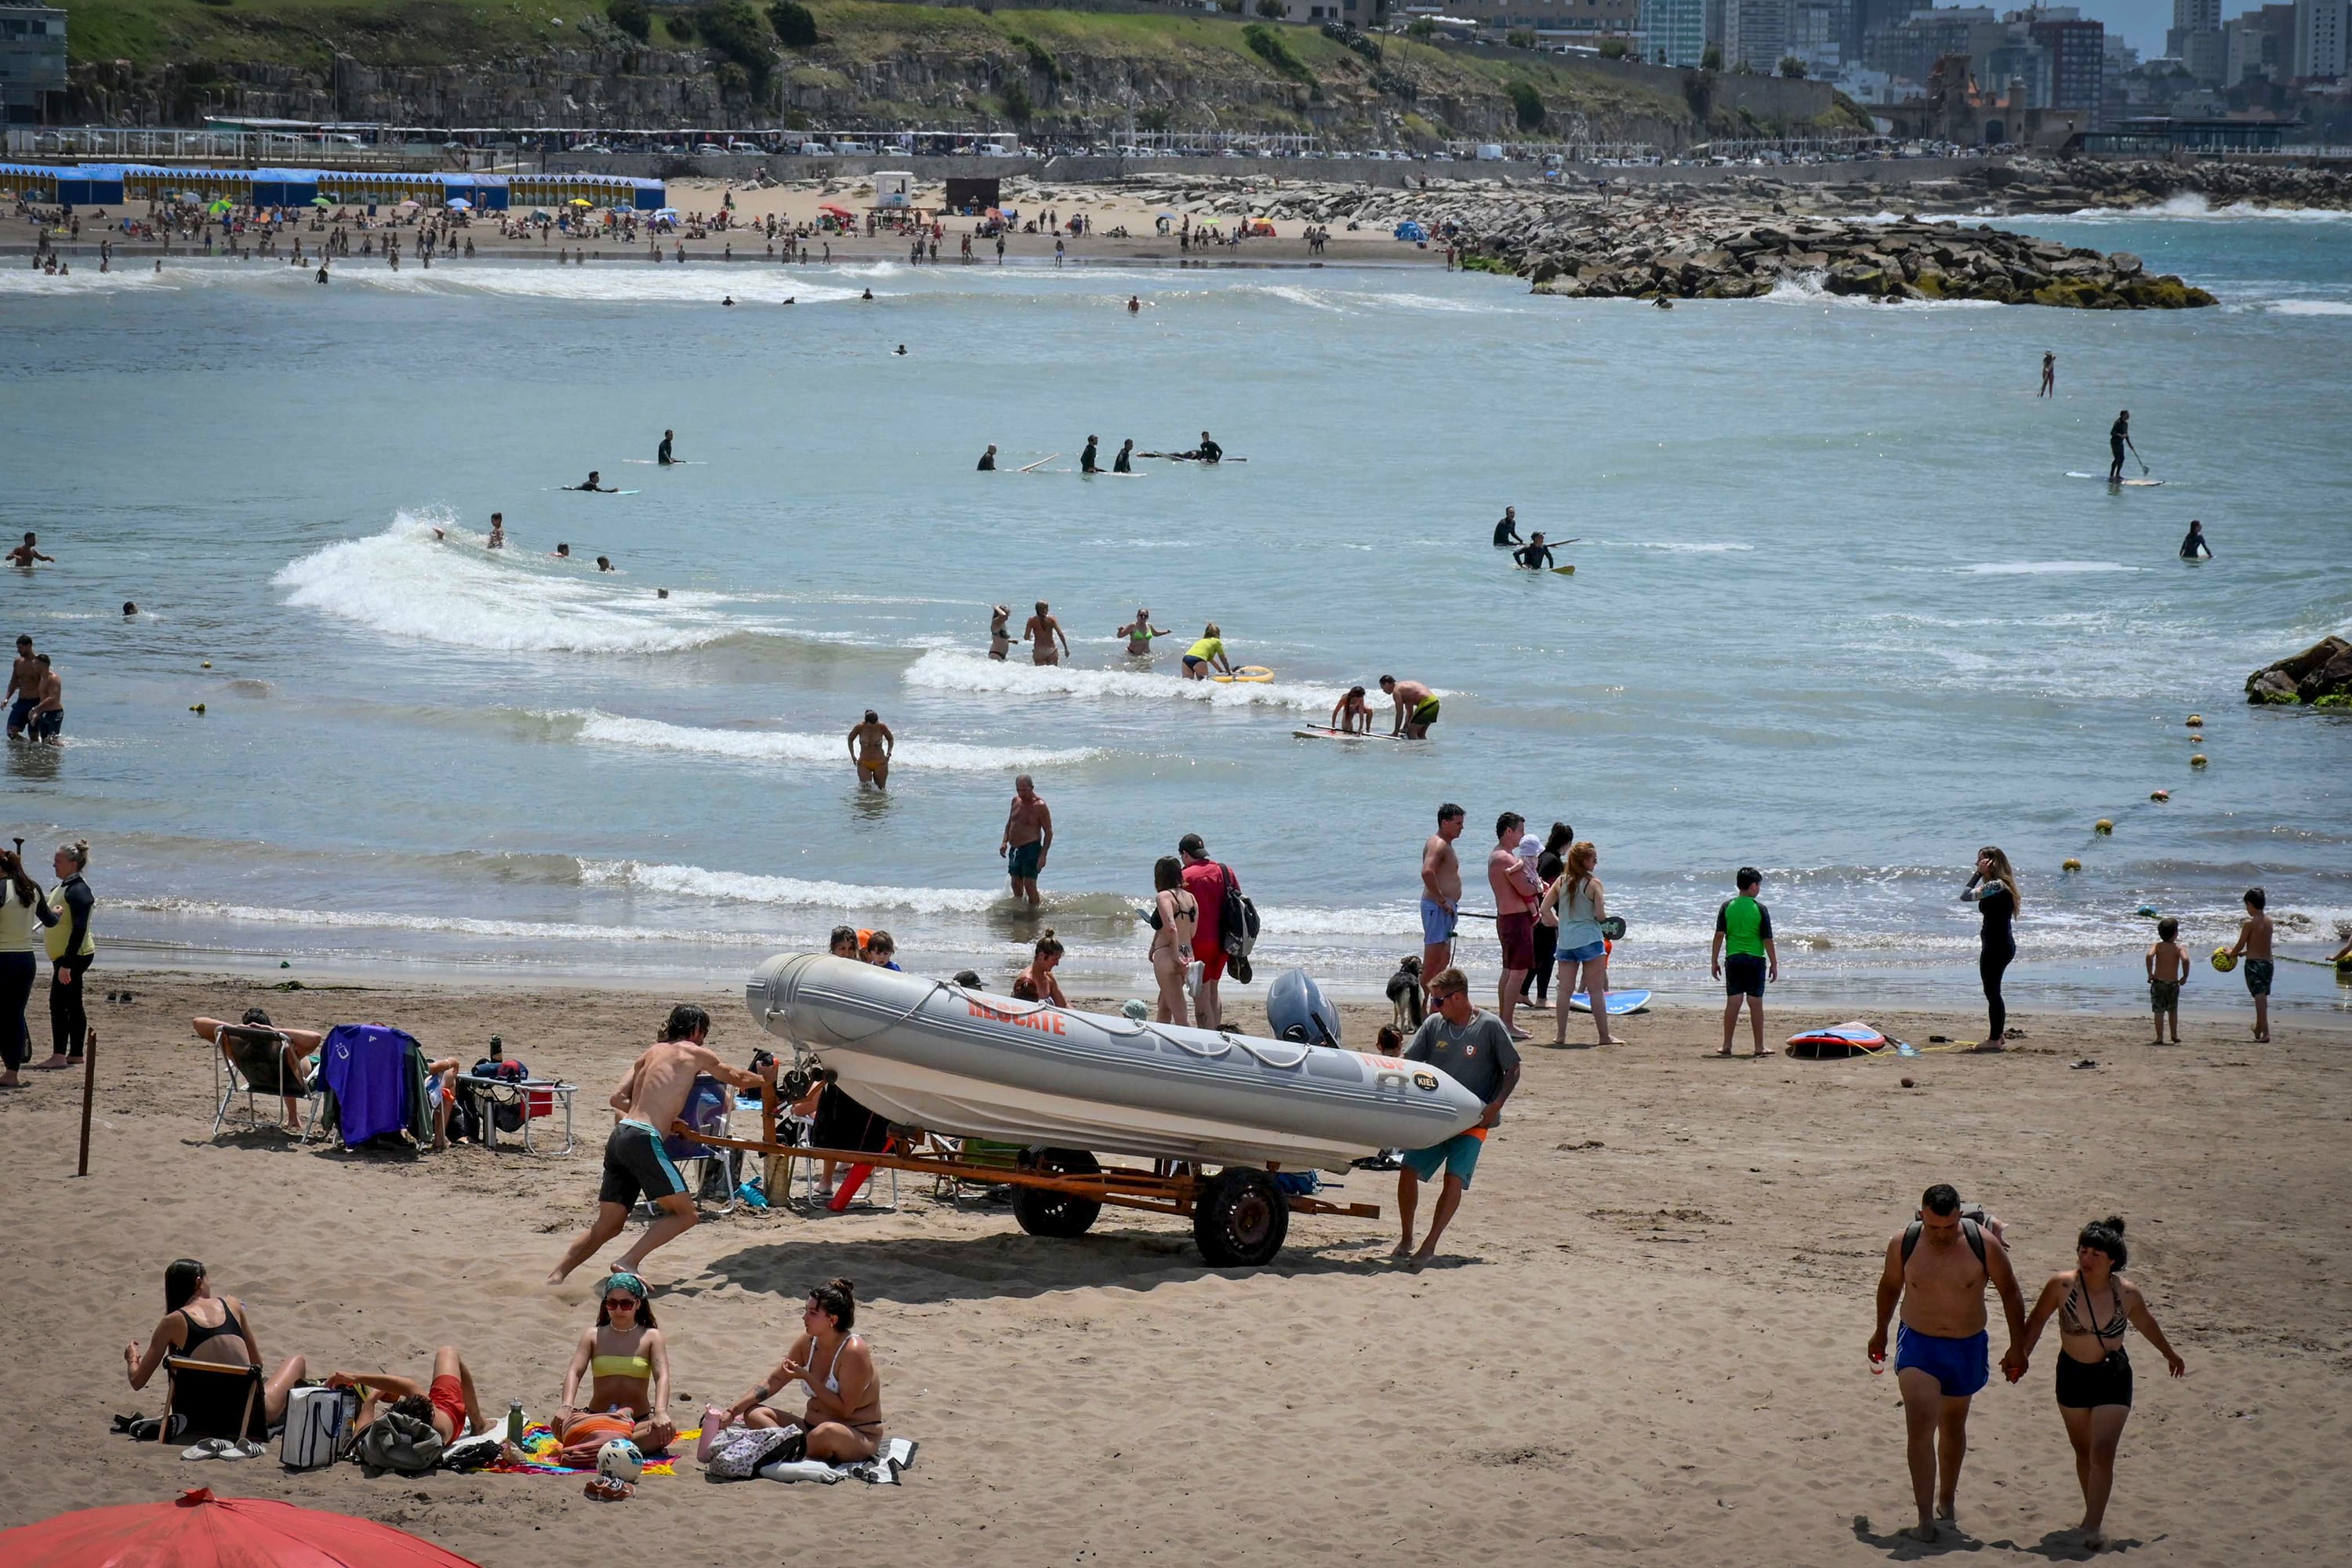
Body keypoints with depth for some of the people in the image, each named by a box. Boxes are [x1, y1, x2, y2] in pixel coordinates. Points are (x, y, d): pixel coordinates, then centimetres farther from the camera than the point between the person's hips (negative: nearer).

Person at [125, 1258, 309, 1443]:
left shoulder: (173, 1322, 1)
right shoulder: (231, 1305, 6)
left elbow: (137, 1381, 5)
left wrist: (132, 1357, 27)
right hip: (256, 1413, 0)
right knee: (297, 1362, 30)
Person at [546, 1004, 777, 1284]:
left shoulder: (650, 1053, 23)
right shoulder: (696, 1053, 8)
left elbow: (618, 1098, 17)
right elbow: (737, 1080, 25)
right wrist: (765, 1079, 45)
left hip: (619, 1135, 7)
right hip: (644, 1141, -7)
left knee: (608, 1225, 11)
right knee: (685, 1214, 1)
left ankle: (556, 1276, -1)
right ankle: (629, 1262, -14)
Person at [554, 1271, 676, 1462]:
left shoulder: (651, 1337, 4)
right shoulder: (593, 1336, 7)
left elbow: (662, 1377, -10)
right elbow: (574, 1372, -6)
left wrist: (661, 1413, -30)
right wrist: (567, 1407, -27)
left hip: (638, 1422, -1)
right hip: (596, 1421, 1)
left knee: (669, 1429, -35)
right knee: (559, 1423, -30)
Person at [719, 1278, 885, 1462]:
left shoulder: (854, 1352, -20)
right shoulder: (808, 1342, 0)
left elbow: (844, 1410, -22)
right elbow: (775, 1380, 9)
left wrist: (807, 1377, -23)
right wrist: (733, 1411, 1)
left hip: (860, 1436, -8)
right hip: (813, 1427, 8)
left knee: (828, 1432, -42)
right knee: (754, 1413, -7)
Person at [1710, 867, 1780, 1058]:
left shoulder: (1727, 907, 0)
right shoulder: (1760, 909, -7)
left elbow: (1719, 935, -1)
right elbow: (1768, 940, -5)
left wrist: (1714, 961, 6)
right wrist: (1774, 964, 3)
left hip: (1733, 959, 2)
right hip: (1755, 960, -2)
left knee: (1733, 1002, 5)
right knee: (1755, 1003, 3)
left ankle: (1727, 1046, 6)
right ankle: (1759, 1047, 6)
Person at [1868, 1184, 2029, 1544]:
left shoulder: (1984, 1243, -15)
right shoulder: (1903, 1243, -12)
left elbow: (2009, 1291, -2)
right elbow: (1890, 1284, 8)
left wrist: (2017, 1347, 0)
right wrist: (1881, 1332, 19)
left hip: (1967, 1348, 1)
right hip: (1917, 1344, -1)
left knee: (1953, 1426, 19)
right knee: (1920, 1426, -17)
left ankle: (1947, 1499, 41)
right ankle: (1926, 1519, -18)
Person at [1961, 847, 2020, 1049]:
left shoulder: (1997, 885, -18)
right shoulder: (2001, 885, 14)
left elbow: (1966, 895, -23)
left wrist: (1980, 873, -16)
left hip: (1996, 946, -11)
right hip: (2003, 944, 11)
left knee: (1992, 991, -3)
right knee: (1993, 991, 19)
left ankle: (1995, 1039, 1)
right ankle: (1999, 1033, 28)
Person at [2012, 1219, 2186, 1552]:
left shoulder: (2127, 1293, -13)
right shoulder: (2062, 1285, -16)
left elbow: (2147, 1324, 8)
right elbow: (2037, 1322, -1)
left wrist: (2170, 1355, 23)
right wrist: (2021, 1356, -10)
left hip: (2113, 1377, -2)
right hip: (2072, 1375, 2)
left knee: (2102, 1453, -12)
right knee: (2084, 1450, 16)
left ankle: (2093, 1526, -10)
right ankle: (2094, 1514, 32)